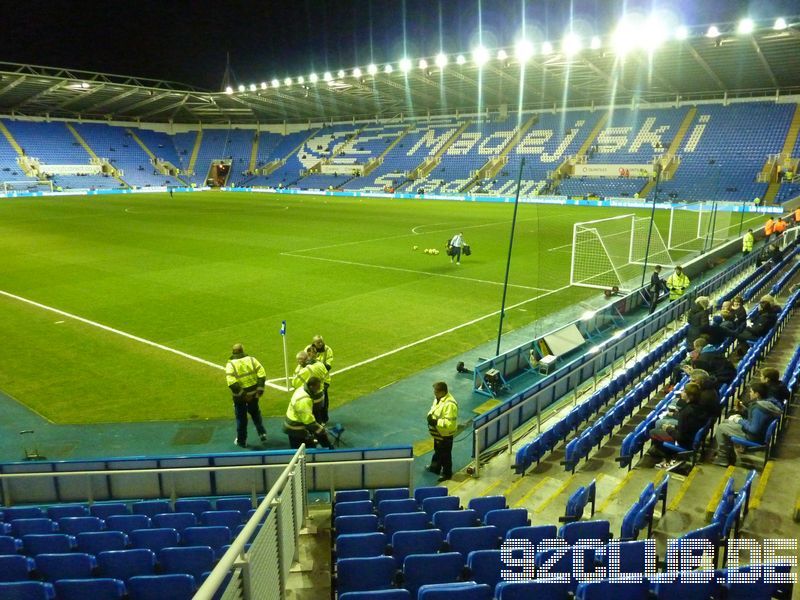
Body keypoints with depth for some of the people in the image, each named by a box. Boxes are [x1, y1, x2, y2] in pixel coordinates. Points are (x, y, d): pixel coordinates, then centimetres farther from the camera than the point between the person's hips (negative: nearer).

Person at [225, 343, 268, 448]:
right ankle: (262, 433, 24)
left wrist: (242, 394, -18)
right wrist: (260, 390, -8)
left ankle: (241, 441, 24)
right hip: (253, 393, 3)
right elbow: (262, 375, -11)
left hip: (239, 396, -2)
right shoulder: (252, 360, -4)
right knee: (255, 413, 26)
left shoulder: (230, 365, -12)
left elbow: (231, 383, -23)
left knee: (241, 418, 13)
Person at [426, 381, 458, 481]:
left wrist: (436, 422, -31)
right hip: (437, 433, 9)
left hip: (445, 435, -9)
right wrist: (430, 415, -10)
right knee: (437, 451, 28)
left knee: (445, 455, 10)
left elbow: (450, 423, -32)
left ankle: (447, 473, 29)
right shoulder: (438, 398, -3)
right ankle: (435, 467, 48)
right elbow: (433, 409, 12)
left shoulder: (450, 404, -33)